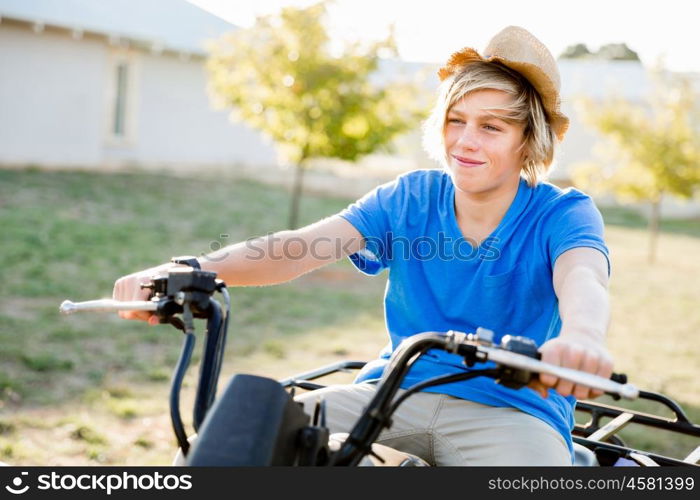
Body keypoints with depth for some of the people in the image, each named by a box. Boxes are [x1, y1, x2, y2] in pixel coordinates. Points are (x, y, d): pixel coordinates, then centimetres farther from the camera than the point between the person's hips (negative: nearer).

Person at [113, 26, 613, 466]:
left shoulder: (562, 214, -5)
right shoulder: (411, 197, 3)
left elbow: (581, 279, -28)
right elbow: (301, 246, -10)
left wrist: (580, 335, -55)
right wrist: (195, 269, -28)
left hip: (511, 410, -2)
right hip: (397, 392, 2)